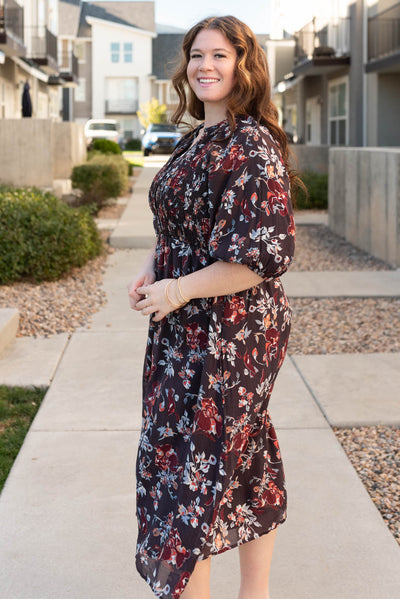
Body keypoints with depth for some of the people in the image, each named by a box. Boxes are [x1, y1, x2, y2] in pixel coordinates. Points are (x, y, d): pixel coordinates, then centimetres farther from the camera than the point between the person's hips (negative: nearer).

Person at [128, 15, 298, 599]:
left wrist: (177, 292, -18)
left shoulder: (252, 146, -18)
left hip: (228, 333, -9)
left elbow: (268, 255, -24)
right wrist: (150, 269, 3)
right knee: (247, 462, 18)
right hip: (188, 331, 9)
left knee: (187, 467, -2)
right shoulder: (197, 140, 11)